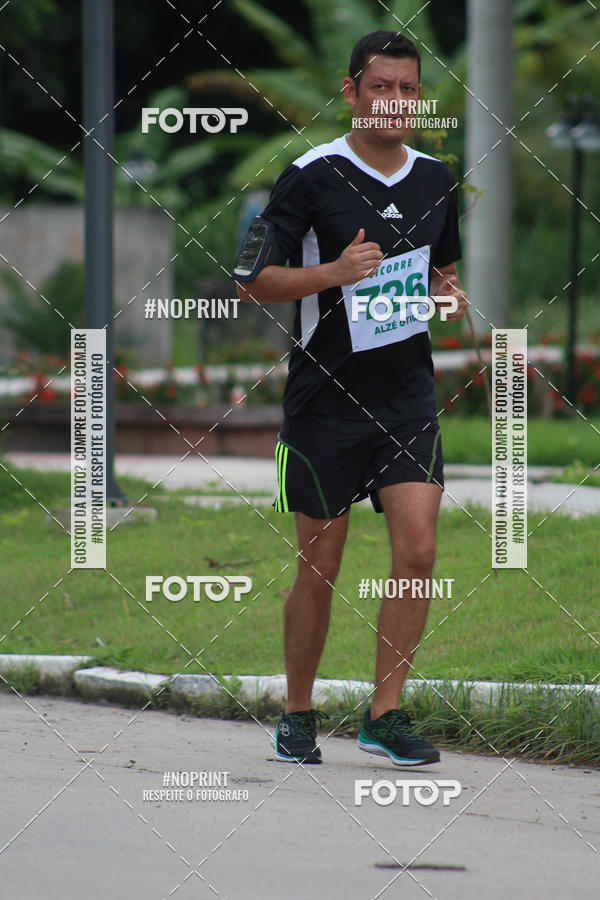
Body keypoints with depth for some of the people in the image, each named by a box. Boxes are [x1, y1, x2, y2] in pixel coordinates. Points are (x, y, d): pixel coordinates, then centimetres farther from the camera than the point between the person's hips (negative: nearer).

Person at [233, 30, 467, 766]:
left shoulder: (436, 180, 8)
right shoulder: (312, 176, -8)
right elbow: (251, 281, -8)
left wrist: (448, 294, 2)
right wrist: (332, 272, -22)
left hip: (408, 395, 4)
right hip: (326, 396, -3)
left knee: (417, 550, -11)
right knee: (319, 567, 4)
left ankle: (384, 715, -3)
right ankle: (298, 718, 21)